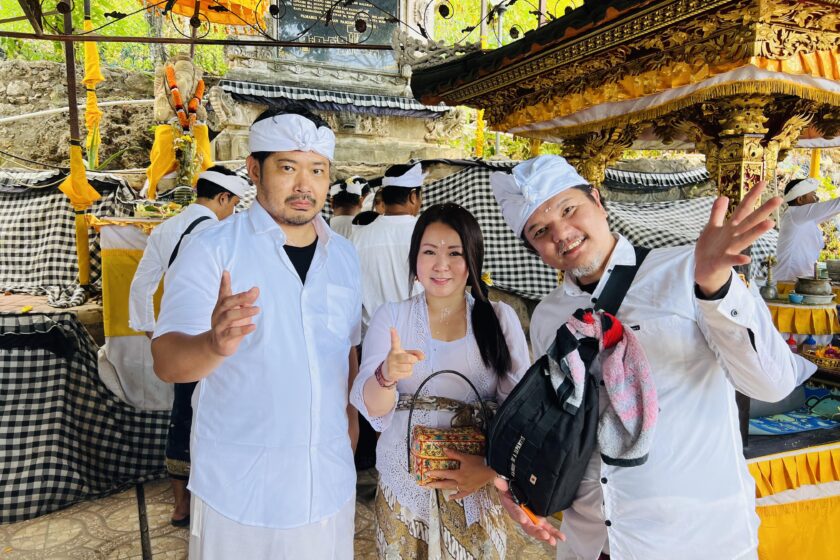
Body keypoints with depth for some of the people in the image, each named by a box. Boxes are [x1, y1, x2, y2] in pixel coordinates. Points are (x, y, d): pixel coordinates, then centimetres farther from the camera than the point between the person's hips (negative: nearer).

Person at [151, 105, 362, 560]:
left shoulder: (344, 256, 4)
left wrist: (350, 426, 6)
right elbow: (166, 361, -19)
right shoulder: (213, 249, -11)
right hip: (239, 488, -4)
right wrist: (215, 344, -39)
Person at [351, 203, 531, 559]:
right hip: (403, 488, 1)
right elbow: (371, 407, -10)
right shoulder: (390, 316, -2)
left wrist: (492, 468, -18)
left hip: (478, 488, 0)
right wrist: (387, 376, -30)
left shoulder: (500, 318, -2)